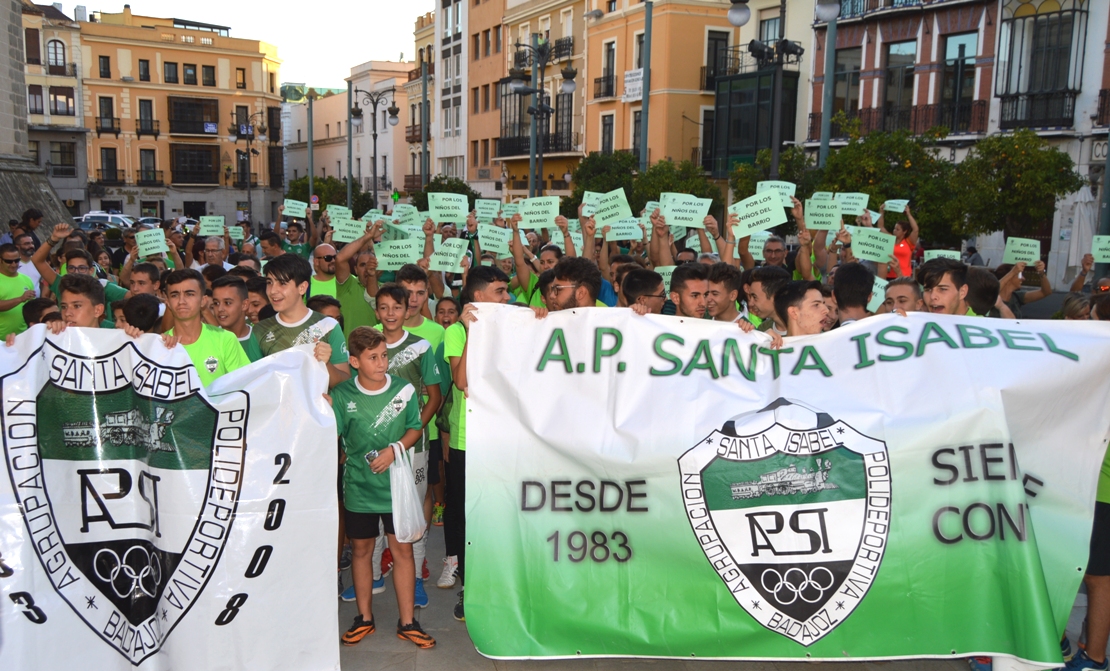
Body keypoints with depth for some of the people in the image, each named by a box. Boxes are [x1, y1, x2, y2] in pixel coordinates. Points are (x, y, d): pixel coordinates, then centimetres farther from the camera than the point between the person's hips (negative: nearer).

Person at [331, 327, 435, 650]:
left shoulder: (404, 389, -6)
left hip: (396, 485, 0)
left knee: (402, 550, 4)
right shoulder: (342, 395, -7)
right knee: (361, 550, 13)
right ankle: (364, 618, 31)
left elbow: (415, 429, 3)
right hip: (358, 487, 0)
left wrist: (395, 448, -14)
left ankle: (407, 623, 17)